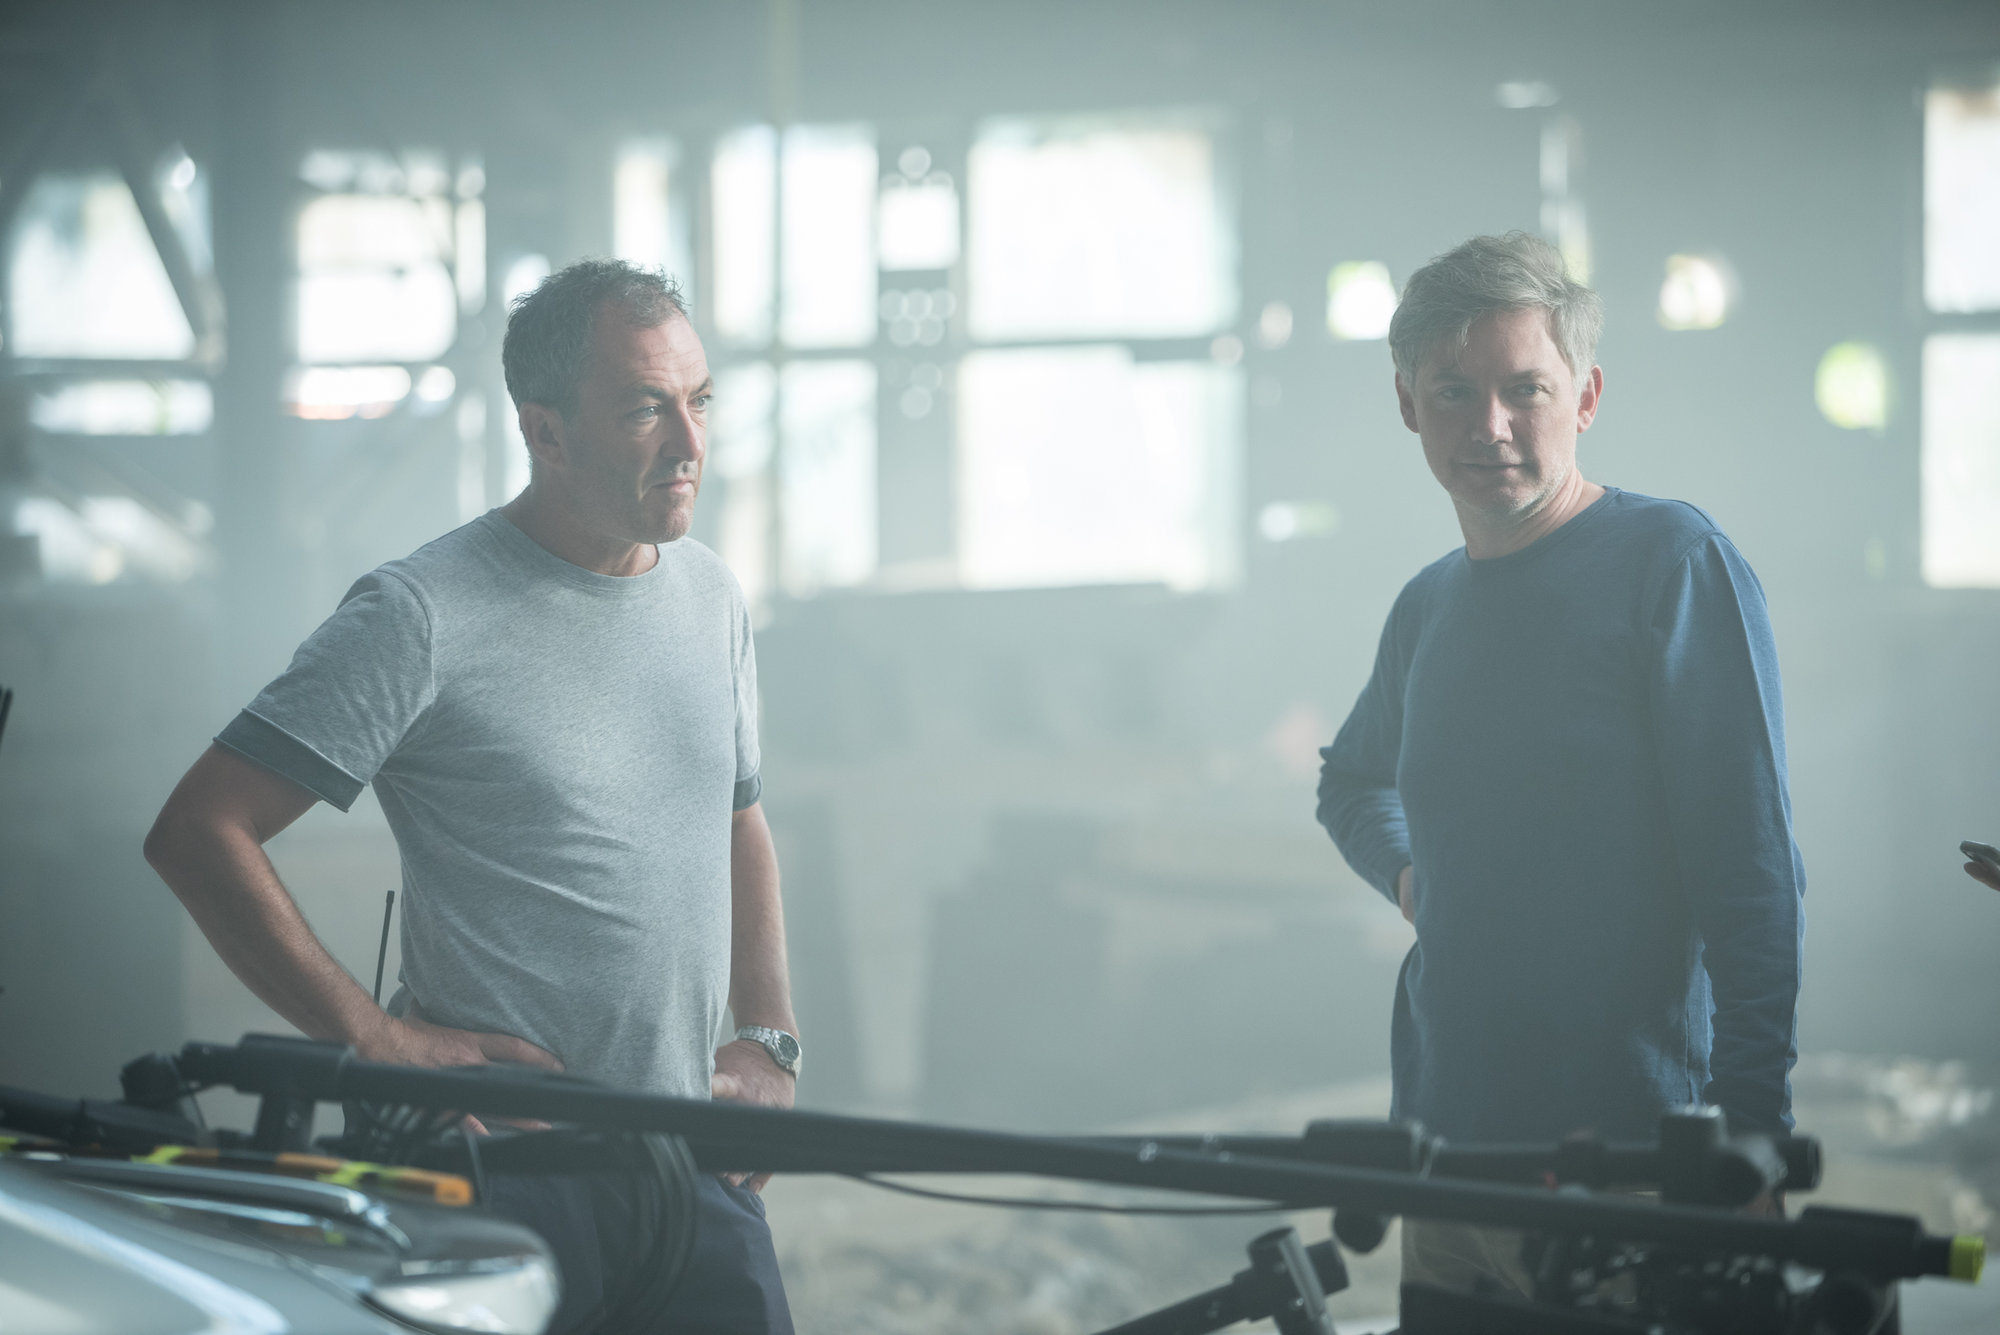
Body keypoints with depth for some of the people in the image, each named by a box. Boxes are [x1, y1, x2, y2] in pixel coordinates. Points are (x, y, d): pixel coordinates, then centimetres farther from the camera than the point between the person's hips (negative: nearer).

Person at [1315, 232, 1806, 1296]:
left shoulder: (1670, 561, -7)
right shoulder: (1427, 607, 13)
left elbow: (1755, 876, -12)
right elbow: (1353, 780, 34)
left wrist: (1752, 1132, -18)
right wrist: (1405, 872, 12)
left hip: (1626, 1157, -6)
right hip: (1446, 1143, 6)